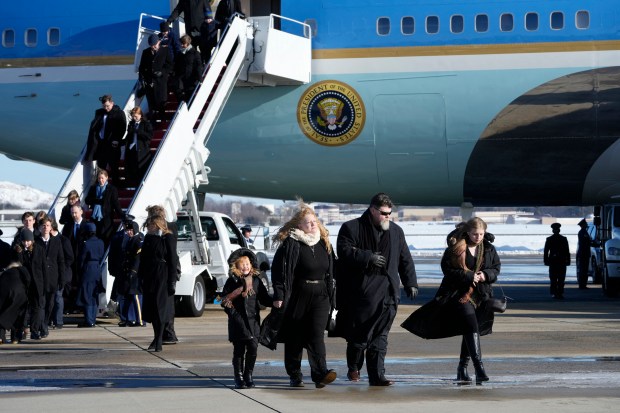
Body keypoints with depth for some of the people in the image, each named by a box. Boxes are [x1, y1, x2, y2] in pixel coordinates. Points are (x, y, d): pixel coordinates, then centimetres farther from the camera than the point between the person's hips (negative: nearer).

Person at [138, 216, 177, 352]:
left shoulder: (167, 238, -5)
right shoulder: (148, 238, 12)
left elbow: (172, 260, -7)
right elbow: (143, 258, 16)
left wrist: (172, 281, -12)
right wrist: (140, 277, 11)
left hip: (162, 277, -6)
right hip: (149, 277, 6)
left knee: (159, 308, -6)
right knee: (151, 309, 7)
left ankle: (158, 341, -3)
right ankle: (157, 339, 19)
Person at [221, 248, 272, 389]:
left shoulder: (256, 281, 11)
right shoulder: (232, 281, 2)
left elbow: (264, 298, 13)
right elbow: (225, 300, 0)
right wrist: (233, 312, -14)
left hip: (253, 320, 3)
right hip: (238, 321, -3)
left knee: (253, 348, -2)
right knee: (239, 350, 1)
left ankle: (248, 375, 12)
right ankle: (239, 377, 9)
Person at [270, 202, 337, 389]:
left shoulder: (324, 243, 11)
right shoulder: (291, 243, -8)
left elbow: (330, 271, 18)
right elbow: (280, 269, -10)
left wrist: (330, 296, 17)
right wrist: (279, 295, -16)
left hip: (320, 296, 3)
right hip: (297, 295, -3)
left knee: (316, 334, -9)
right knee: (295, 337, 6)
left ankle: (320, 373, -18)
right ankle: (295, 376, 16)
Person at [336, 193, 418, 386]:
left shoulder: (396, 231, 14)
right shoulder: (352, 228, 0)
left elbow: (405, 259, 17)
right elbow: (345, 252, -10)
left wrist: (411, 283, 11)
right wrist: (368, 257, -15)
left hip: (387, 293, 3)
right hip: (360, 292, -3)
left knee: (380, 336, -1)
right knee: (359, 333, 2)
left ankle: (377, 375, 0)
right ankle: (353, 368, 24)